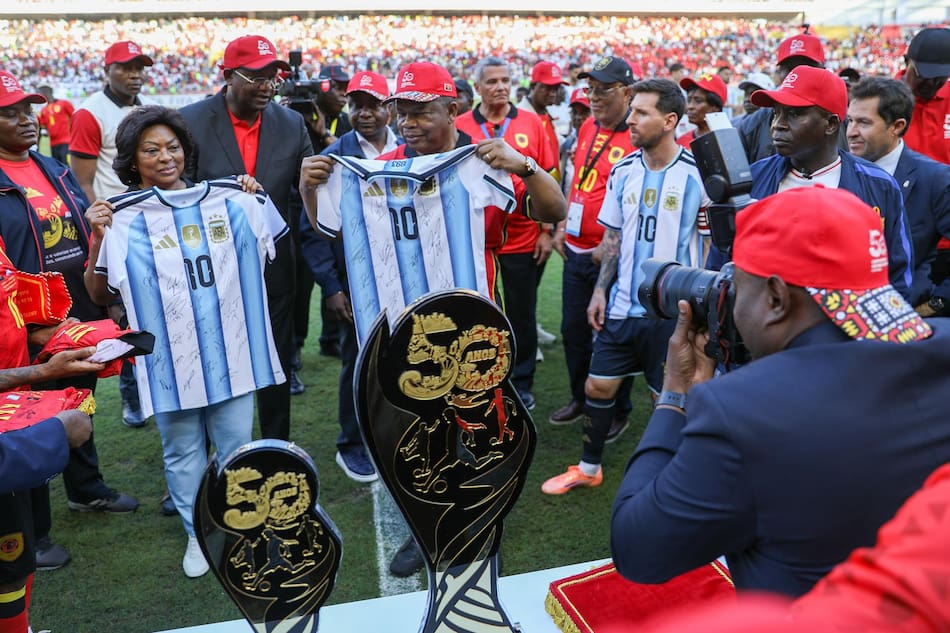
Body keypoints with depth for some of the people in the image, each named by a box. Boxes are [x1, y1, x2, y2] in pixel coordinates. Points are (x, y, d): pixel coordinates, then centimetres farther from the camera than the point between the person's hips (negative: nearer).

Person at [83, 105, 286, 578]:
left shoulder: (227, 200, 3)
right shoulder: (121, 218, -3)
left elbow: (265, 254, 17)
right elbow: (101, 297, 0)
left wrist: (255, 202, 4)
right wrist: (97, 241, -13)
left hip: (231, 350, 2)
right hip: (169, 358, -1)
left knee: (237, 447, 12)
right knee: (183, 452, 12)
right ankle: (198, 534, 31)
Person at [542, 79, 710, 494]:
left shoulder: (697, 174, -10)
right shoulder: (623, 171, 4)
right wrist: (600, 291, 7)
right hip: (622, 305, 5)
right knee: (598, 385, 11)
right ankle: (588, 468, 31)